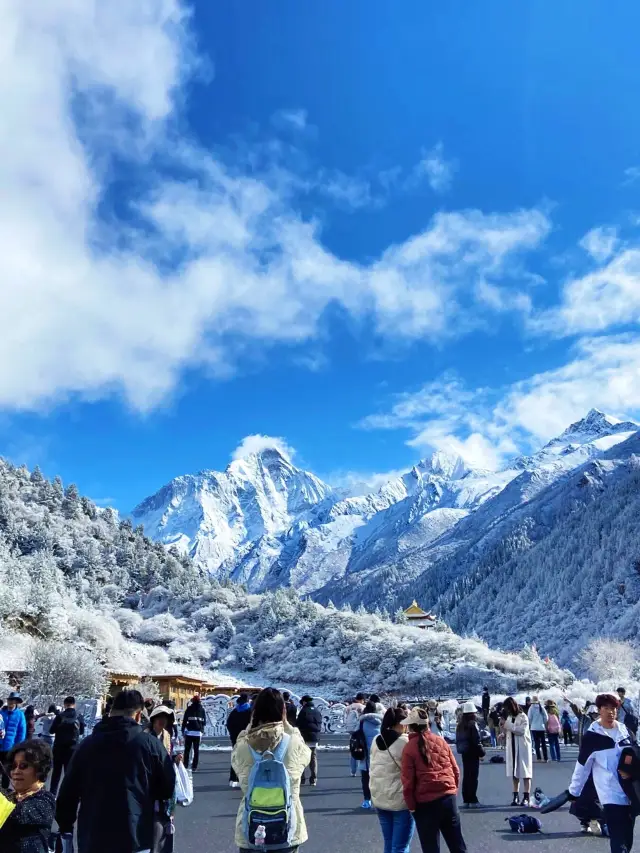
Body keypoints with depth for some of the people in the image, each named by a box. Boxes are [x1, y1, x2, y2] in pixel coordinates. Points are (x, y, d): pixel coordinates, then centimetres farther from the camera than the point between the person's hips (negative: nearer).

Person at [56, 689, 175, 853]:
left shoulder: (87, 744, 3)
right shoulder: (149, 743, -6)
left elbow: (67, 793, 7)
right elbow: (169, 788, 0)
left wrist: (65, 826, 21)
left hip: (92, 840, 3)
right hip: (135, 839, -2)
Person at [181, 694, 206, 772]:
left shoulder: (189, 709, -3)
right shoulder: (202, 710, 6)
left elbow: (184, 720, -5)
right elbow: (204, 722, 11)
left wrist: (183, 730, 2)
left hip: (189, 732, -2)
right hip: (198, 733, 2)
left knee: (187, 749, 7)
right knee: (196, 750, 8)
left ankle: (185, 766, 4)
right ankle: (194, 767, 6)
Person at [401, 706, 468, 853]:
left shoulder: (409, 748, -8)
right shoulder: (441, 741, 3)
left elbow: (408, 781, -8)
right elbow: (455, 771, 8)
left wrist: (411, 806, 2)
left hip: (425, 803, -4)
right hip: (448, 798, 4)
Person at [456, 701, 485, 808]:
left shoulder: (460, 725, 10)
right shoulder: (473, 724, -14)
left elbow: (458, 740, 11)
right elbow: (476, 741, -16)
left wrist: (460, 749, 14)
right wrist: (482, 752, -6)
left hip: (464, 752, 7)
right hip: (472, 752, -7)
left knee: (466, 776, 12)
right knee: (473, 776, -3)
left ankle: (466, 800, 15)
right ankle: (472, 800, -3)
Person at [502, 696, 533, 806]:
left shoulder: (522, 716, -7)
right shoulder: (509, 717, 12)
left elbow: (522, 730, -19)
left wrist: (507, 725, -20)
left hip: (522, 748, -6)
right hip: (512, 748, 6)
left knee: (525, 772, -3)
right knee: (514, 773, 6)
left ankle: (527, 797, 0)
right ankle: (516, 796, 11)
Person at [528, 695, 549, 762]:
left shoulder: (531, 707, -8)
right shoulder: (541, 707, -3)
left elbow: (529, 717, -8)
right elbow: (546, 717, -2)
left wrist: (530, 724, 9)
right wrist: (544, 723, 15)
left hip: (534, 727, -2)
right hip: (542, 727, 2)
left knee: (537, 743, 3)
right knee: (543, 742, 10)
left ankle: (539, 758, -2)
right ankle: (546, 758, 10)